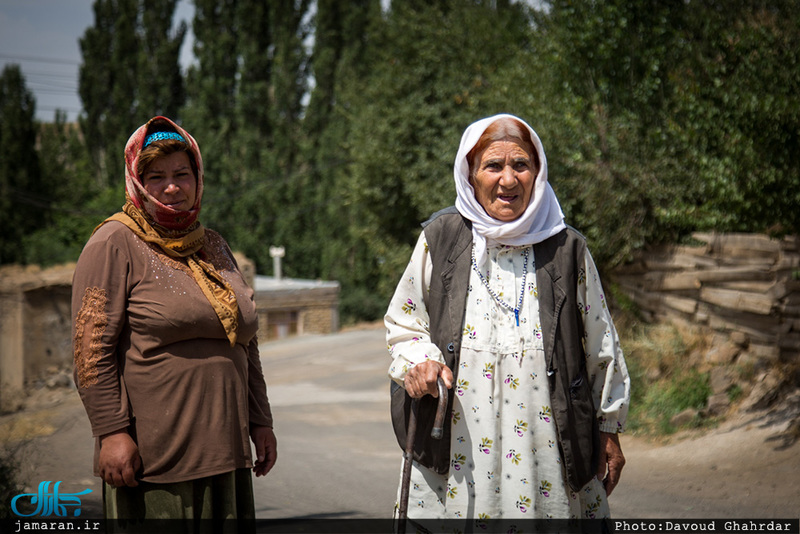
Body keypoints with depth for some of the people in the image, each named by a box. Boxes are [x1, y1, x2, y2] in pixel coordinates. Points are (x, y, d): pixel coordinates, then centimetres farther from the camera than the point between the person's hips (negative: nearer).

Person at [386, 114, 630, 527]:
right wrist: (417, 363, -8)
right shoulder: (441, 239, 3)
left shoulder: (567, 249, 3)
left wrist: (609, 430, 14)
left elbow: (600, 346, 11)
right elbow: (402, 324, 13)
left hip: (546, 445, 0)